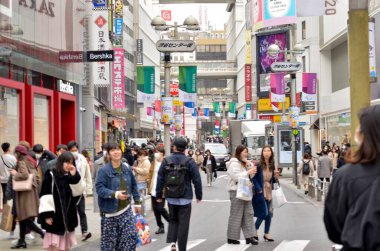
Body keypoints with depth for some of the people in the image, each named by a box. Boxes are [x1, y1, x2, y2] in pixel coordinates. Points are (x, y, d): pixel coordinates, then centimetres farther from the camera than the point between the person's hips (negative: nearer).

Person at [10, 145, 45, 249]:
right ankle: (22, 241, 15)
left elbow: (25, 175, -26)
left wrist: (15, 174, -10)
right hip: (31, 193, 9)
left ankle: (44, 234, -17)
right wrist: (36, 190, 20)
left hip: (25, 194, -9)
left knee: (26, 219, -9)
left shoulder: (21, 163, -9)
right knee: (22, 218, 12)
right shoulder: (29, 163, 15)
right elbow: (37, 178, 16)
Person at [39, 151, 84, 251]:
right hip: (55, 215, -5)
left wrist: (75, 176, -12)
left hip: (68, 215, 5)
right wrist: (47, 214, -16)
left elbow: (78, 192, -2)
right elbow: (45, 196, -11)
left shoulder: (72, 177, 10)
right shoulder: (51, 175, -8)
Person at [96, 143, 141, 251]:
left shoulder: (126, 168, 5)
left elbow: (133, 186, 14)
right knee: (109, 239, 7)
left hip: (126, 210, 4)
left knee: (131, 235, -4)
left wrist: (137, 202, 13)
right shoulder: (103, 170, -12)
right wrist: (115, 194, -31)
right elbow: (99, 189, -19)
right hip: (110, 211, -4)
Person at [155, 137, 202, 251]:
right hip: (185, 198, -3)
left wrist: (159, 195, 10)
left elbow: (160, 180, 1)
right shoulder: (190, 162, -8)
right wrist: (199, 195, 5)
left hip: (171, 197, 3)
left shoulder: (166, 161, -1)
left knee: (173, 220, 20)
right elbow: (197, 180, -6)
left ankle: (172, 241, 1)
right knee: (183, 223, 4)